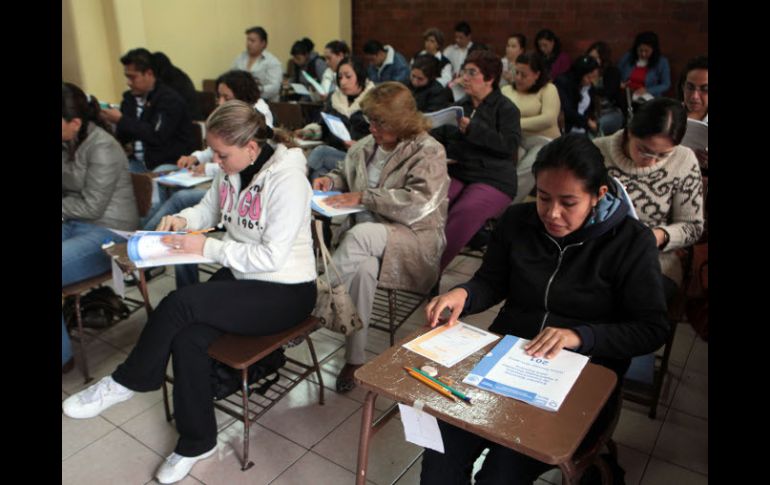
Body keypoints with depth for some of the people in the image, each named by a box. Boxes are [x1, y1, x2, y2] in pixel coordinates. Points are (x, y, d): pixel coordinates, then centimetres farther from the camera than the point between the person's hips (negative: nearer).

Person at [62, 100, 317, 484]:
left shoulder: (286, 179, -21)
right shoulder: (231, 171, 1)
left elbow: (271, 256, -24)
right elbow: (209, 210, 20)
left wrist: (207, 247, -21)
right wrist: (183, 219, -3)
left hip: (285, 292, -7)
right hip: (240, 275, 7)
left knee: (180, 304, -25)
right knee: (188, 337, -19)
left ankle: (127, 382, 3)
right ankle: (196, 442, 1)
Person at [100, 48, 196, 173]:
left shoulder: (169, 99, -12)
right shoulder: (129, 97, 10)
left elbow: (156, 136, -24)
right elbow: (123, 137, 14)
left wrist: (121, 120, -18)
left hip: (172, 162, -7)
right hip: (140, 162, 7)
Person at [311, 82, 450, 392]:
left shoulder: (429, 152, -6)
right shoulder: (367, 145, 11)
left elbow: (417, 205, -20)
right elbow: (344, 172, 29)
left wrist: (363, 197, -19)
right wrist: (329, 180, 5)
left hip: (415, 239, -5)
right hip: (370, 236, 6)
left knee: (361, 234, -35)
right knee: (364, 266, -29)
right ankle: (355, 358, -19)